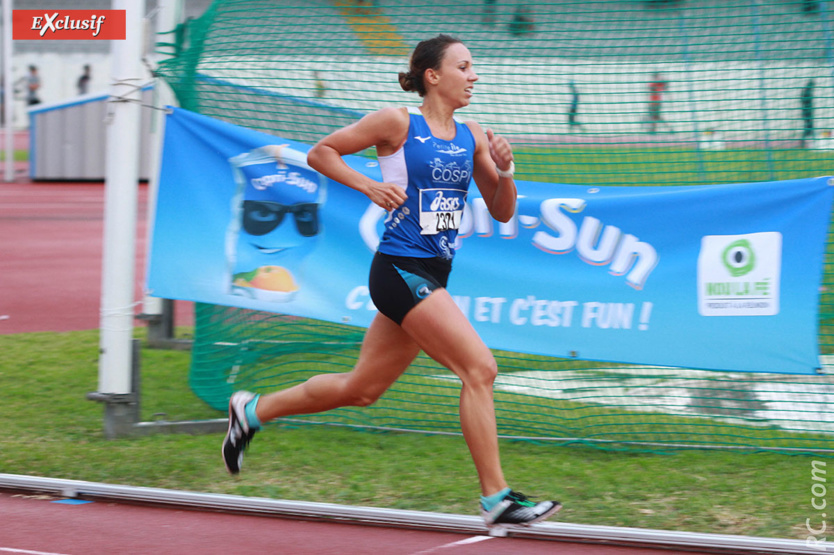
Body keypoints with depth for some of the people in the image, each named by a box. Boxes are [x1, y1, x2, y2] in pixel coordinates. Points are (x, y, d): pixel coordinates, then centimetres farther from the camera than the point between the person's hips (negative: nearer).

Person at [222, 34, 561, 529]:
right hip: (402, 269, -8)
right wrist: (368, 186, -10)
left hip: (433, 277, 8)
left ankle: (253, 411, 33)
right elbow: (320, 153, 3)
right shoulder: (398, 123, -6)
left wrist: (504, 171, -4)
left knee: (361, 389, 15)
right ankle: (496, 498, -14)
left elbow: (502, 212, 14)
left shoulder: (472, 136, 11)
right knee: (480, 367, -17)